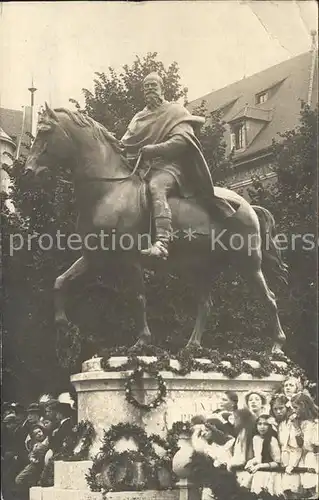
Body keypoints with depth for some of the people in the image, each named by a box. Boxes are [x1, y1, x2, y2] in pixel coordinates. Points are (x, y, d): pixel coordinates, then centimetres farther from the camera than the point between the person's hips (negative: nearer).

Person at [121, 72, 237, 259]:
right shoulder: (139, 118, 25)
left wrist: (153, 149, -15)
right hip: (141, 167, 8)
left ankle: (162, 244, -55)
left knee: (156, 186, -37)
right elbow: (126, 143, 24)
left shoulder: (176, 111, 8)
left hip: (168, 164, -8)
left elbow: (182, 140, -7)